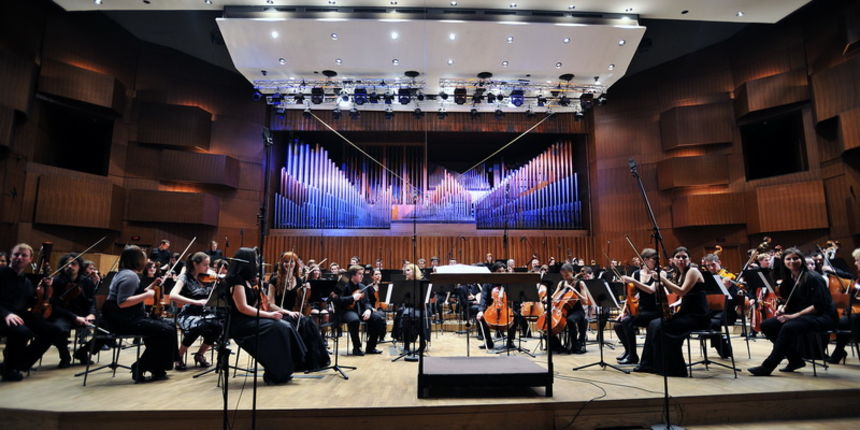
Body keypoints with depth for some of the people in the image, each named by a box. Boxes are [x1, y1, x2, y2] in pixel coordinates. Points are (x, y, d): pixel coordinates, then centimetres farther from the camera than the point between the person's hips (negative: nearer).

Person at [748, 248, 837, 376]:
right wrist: (783, 308, -6)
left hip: (822, 316, -8)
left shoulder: (813, 278, -13)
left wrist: (794, 315, -24)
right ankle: (796, 359, 0)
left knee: (789, 327, -35)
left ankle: (767, 366, -30)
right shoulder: (789, 279, 9)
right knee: (766, 325, -11)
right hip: (799, 316, 8)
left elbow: (818, 306, -19)